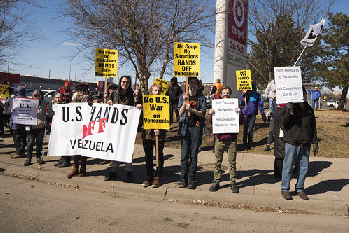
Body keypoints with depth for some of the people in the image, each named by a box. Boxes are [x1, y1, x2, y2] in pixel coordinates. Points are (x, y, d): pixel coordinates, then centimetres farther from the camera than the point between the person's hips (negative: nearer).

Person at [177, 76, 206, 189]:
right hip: (185, 127, 1)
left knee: (194, 155, 1)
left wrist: (191, 109, -14)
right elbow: (180, 113, 4)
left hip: (196, 127, -1)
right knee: (184, 155, -1)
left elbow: (202, 113, 1)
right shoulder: (183, 96, 10)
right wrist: (185, 102, -10)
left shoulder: (201, 98, 7)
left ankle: (191, 180, 8)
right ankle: (183, 179, 8)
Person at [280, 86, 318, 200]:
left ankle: (300, 189, 24)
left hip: (305, 144, 5)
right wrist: (289, 112, -25)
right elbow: (283, 122, -9)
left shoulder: (309, 109, 14)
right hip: (292, 142, -4)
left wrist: (315, 142, 16)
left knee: (304, 168, 9)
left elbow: (313, 127, 20)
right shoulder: (289, 106, -1)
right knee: (288, 166, -1)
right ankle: (285, 189, 11)